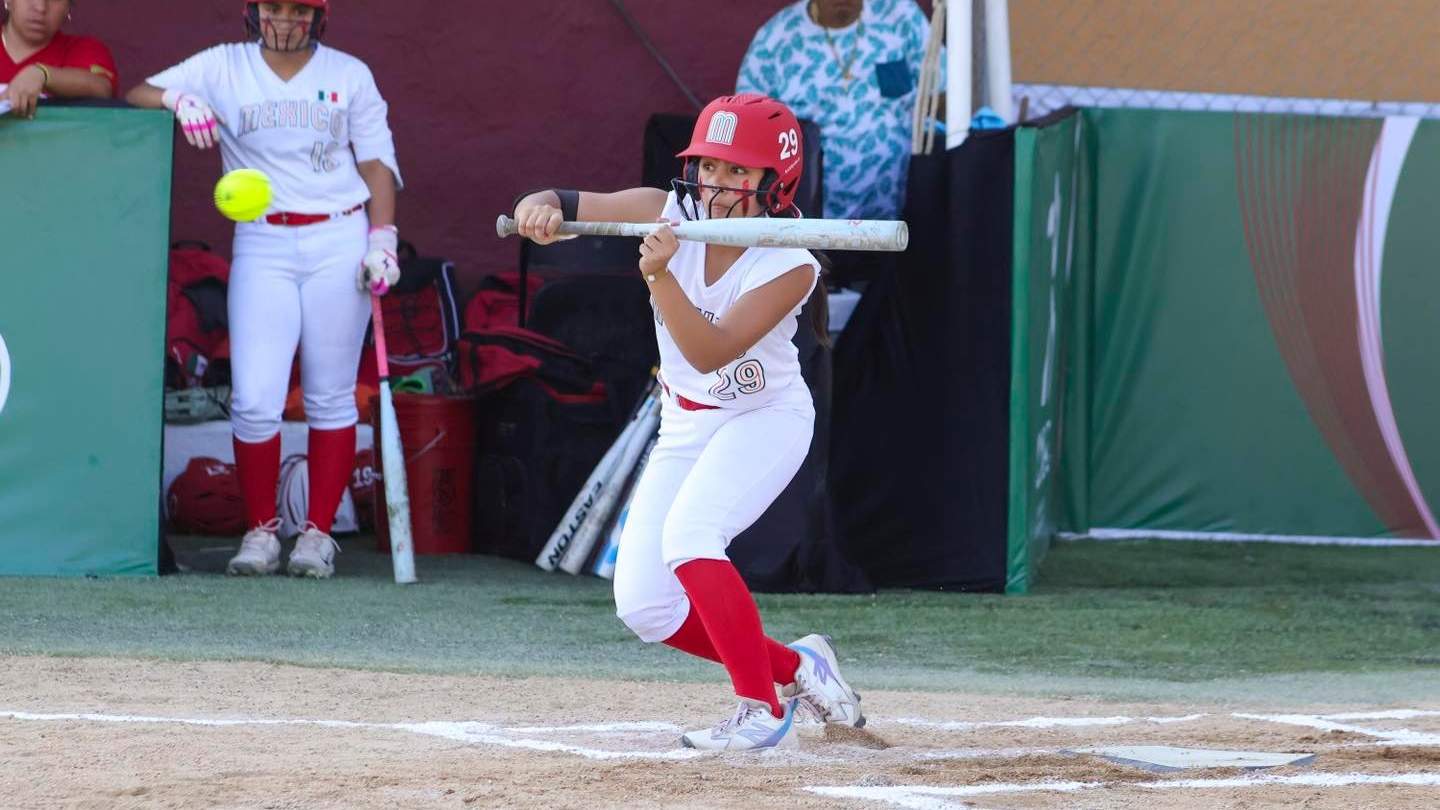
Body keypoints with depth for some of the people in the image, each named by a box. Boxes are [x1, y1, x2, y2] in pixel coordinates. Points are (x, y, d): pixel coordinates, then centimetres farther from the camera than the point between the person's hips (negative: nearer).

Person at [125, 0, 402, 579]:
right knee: (254, 400, -10)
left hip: (338, 243, 0)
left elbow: (376, 161, 9)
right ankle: (261, 531, 3)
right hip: (261, 245, 0)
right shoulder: (224, 67, 7)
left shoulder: (349, 75, 9)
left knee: (331, 398, 1)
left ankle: (318, 533, 7)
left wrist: (382, 239, -3)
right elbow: (137, 96, 3)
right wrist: (177, 99, -19)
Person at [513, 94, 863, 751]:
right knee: (643, 606, -1)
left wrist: (661, 276, -47)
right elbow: (569, 205, -18)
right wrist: (540, 204, -42)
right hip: (685, 427, 6)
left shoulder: (789, 266, -24)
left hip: (765, 420, -6)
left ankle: (762, 710, -23)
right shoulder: (670, 214, -12)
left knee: (688, 533, -32)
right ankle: (796, 667, 19)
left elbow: (710, 352, -34)